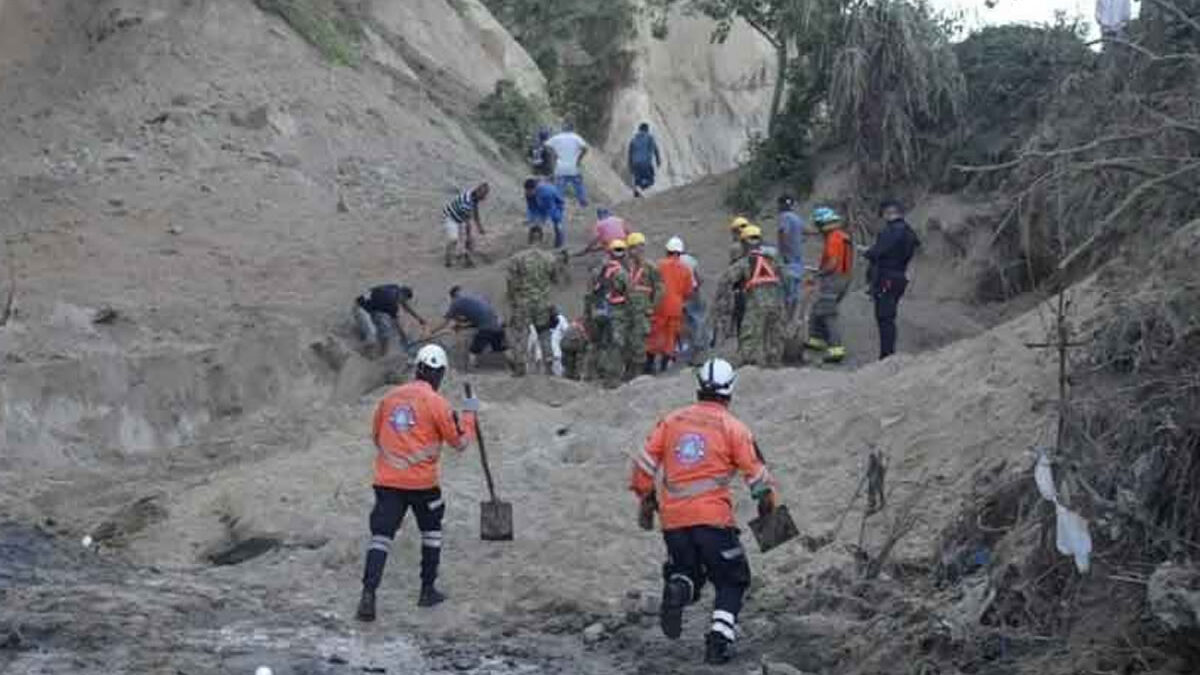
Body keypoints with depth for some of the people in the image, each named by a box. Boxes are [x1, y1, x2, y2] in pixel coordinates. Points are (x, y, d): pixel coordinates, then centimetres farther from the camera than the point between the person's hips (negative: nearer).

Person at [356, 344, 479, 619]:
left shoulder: (390, 397, 7)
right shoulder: (436, 403, -8)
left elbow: (376, 435, 17)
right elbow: (459, 441, 0)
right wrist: (469, 413, 14)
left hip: (387, 480, 3)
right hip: (421, 482, -3)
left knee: (381, 535, 0)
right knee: (431, 531, 19)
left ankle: (368, 594, -15)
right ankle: (428, 591, 23)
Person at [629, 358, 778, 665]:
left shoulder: (671, 421, 11)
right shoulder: (733, 427, 2)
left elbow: (645, 463, 9)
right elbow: (755, 471, 3)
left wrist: (645, 496, 24)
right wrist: (767, 502, 20)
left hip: (672, 518, 3)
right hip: (713, 516, -3)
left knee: (685, 570, 23)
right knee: (731, 581, 13)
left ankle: (677, 589, -12)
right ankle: (720, 639, -2)